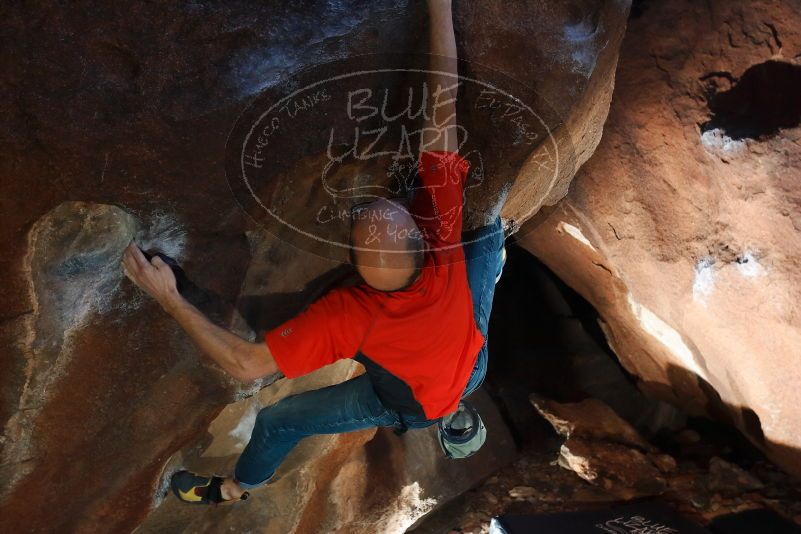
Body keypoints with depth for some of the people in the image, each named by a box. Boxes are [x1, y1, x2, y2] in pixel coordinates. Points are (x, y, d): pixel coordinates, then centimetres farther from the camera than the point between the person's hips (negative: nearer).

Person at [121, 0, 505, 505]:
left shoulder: (347, 317, -46)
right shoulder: (445, 241, -39)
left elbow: (246, 364, -37)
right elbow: (443, 113, -39)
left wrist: (170, 298, -35)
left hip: (411, 405, -2)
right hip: (473, 366, 3)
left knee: (276, 421, 17)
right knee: (491, 231, 15)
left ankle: (234, 487, 49)